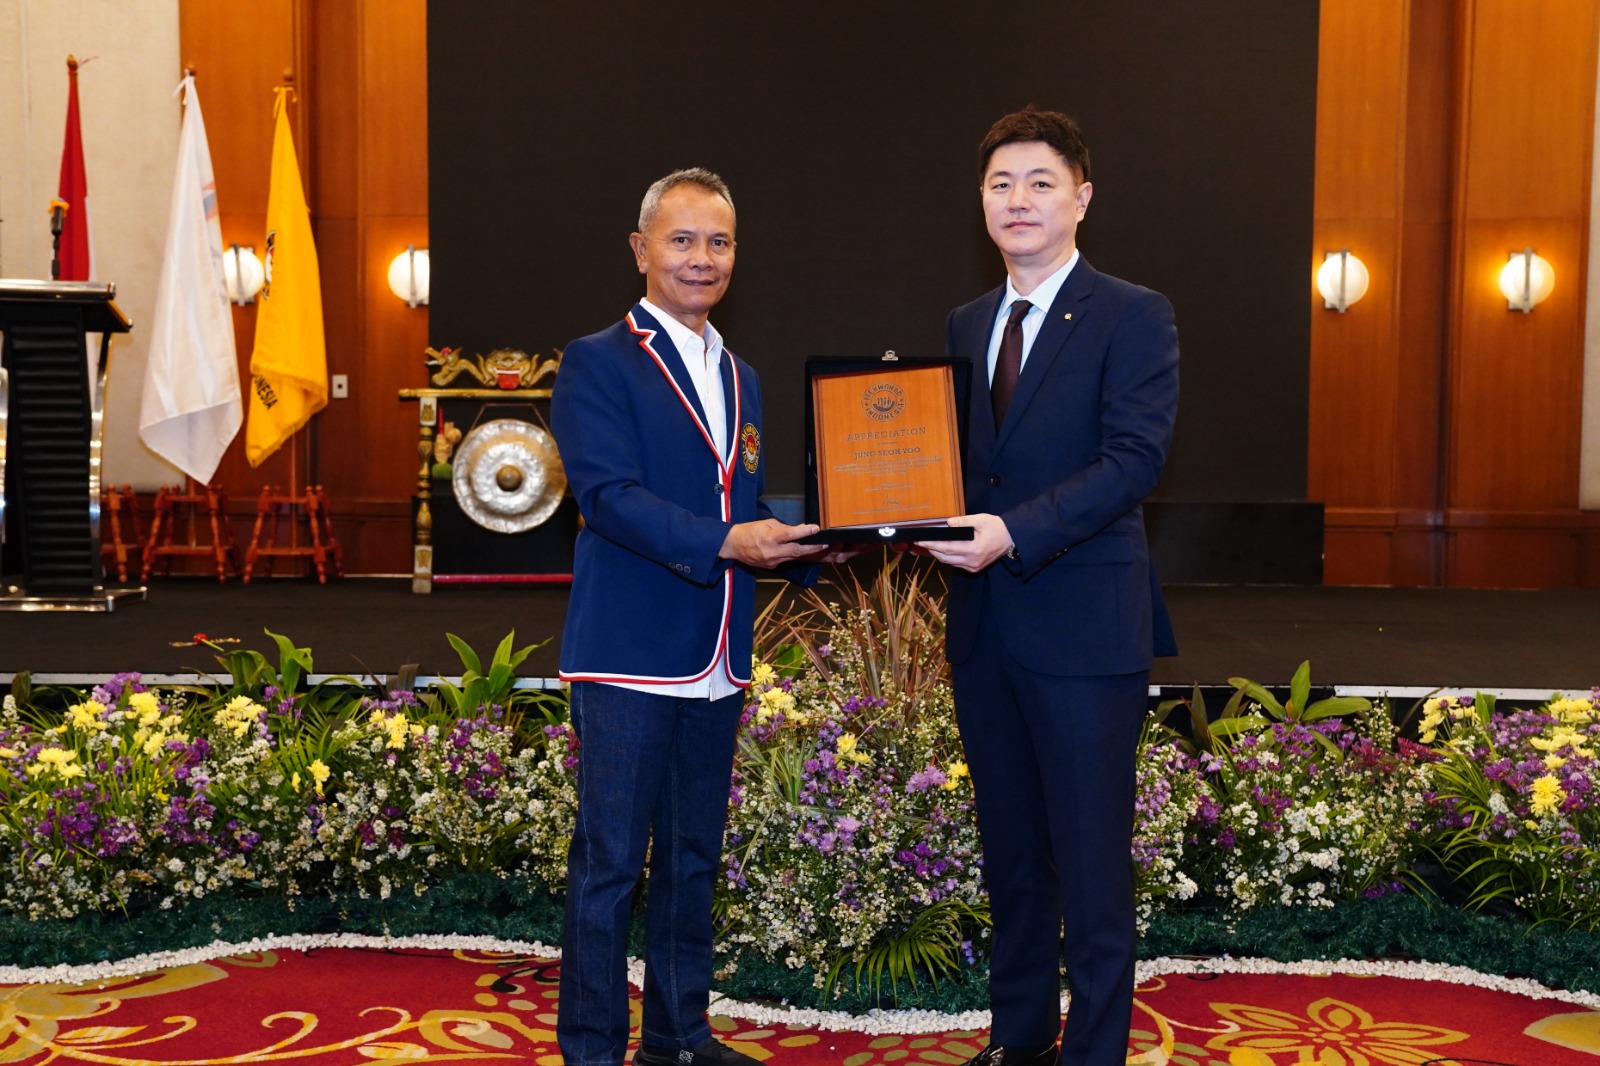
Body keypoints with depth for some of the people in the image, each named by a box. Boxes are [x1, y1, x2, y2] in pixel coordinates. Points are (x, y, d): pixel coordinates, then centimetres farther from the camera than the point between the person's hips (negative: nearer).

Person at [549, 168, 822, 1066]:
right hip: (629, 659, -7)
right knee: (610, 861, -1)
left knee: (694, 859, 16)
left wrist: (806, 545, -1)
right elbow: (609, 494, -17)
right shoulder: (599, 363, -5)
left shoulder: (742, 379, 17)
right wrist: (724, 542, -27)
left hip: (716, 664, 7)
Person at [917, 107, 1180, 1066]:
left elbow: (1135, 459, -17)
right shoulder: (965, 325, 14)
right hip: (984, 625, 6)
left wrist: (1015, 532, -27)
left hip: (1083, 625, -6)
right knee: (1011, 852, 17)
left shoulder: (1134, 317, -5)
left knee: (1092, 862, 2)